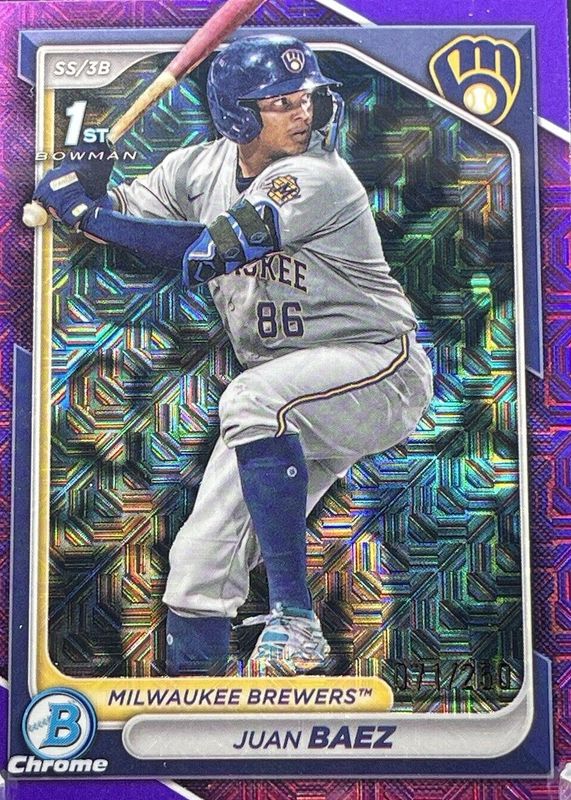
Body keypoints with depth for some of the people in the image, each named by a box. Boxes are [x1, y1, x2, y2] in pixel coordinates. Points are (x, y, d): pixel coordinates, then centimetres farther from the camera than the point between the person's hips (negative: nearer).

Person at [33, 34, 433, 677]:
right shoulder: (202, 166, 6)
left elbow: (207, 250, -25)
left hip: (377, 365, -6)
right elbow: (116, 217, 6)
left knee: (254, 400, -37)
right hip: (287, 394, 6)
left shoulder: (317, 176, -16)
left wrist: (88, 212, -19)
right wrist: (83, 188, -17)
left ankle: (295, 624, -27)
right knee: (200, 564, -2)